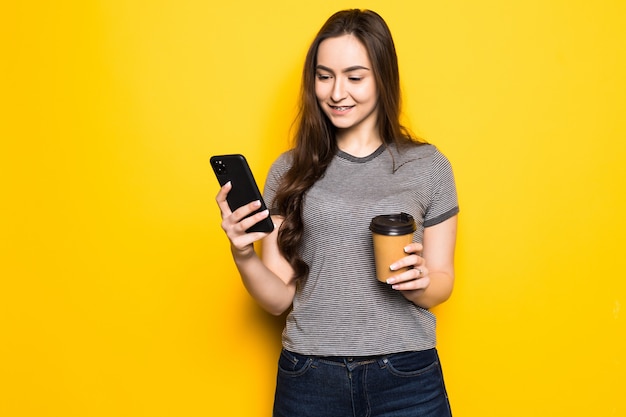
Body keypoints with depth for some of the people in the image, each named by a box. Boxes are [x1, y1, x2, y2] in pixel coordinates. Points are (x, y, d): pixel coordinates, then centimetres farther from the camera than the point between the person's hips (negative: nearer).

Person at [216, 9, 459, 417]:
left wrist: (419, 283, -15)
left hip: (407, 379, 0)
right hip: (309, 379, 1)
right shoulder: (289, 170, 2)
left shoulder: (428, 167, 0)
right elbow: (279, 299, 1)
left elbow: (442, 283, 6)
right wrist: (244, 256, -18)